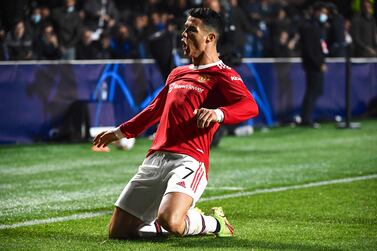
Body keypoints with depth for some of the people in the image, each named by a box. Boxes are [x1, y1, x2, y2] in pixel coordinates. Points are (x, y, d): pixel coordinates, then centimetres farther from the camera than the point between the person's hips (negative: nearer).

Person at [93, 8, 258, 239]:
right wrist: (121, 132, 45)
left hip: (189, 161, -7)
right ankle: (186, 220, 22)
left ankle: (214, 224, 1)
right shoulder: (178, 74, 24)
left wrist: (219, 113, -37)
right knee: (118, 231, 1)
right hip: (155, 159, 7)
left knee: (169, 221, -34)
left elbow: (250, 107, -18)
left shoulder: (223, 76, 0)